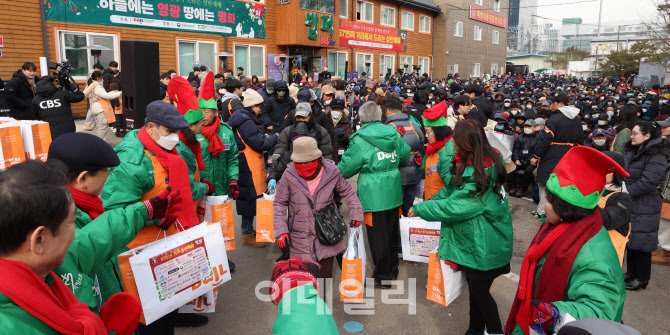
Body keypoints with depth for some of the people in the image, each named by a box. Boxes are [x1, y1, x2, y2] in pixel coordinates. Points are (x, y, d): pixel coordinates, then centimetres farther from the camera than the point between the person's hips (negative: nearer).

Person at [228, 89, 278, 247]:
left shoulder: (244, 119, 13)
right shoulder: (247, 123, -20)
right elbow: (260, 144, -20)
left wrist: (265, 138, 6)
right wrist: (274, 137, -8)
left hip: (246, 167, 11)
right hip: (248, 168, -11)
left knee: (249, 197, 19)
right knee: (250, 198, -2)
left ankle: (248, 229, 33)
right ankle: (247, 235, 9)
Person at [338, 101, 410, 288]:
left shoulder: (360, 140, -14)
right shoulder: (394, 134, 3)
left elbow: (345, 169, -9)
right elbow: (406, 154, 20)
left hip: (373, 194, -6)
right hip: (393, 192, 6)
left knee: (378, 235, 6)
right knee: (392, 231, 19)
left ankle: (383, 276, 17)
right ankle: (393, 269, 35)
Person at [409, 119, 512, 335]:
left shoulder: (478, 174, -29)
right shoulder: (482, 162, 2)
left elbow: (453, 207, -26)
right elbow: (452, 189, 9)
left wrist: (419, 209, -15)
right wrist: (430, 201, -4)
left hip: (484, 243, -10)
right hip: (473, 238, 10)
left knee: (479, 291, 5)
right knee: (475, 286, 22)